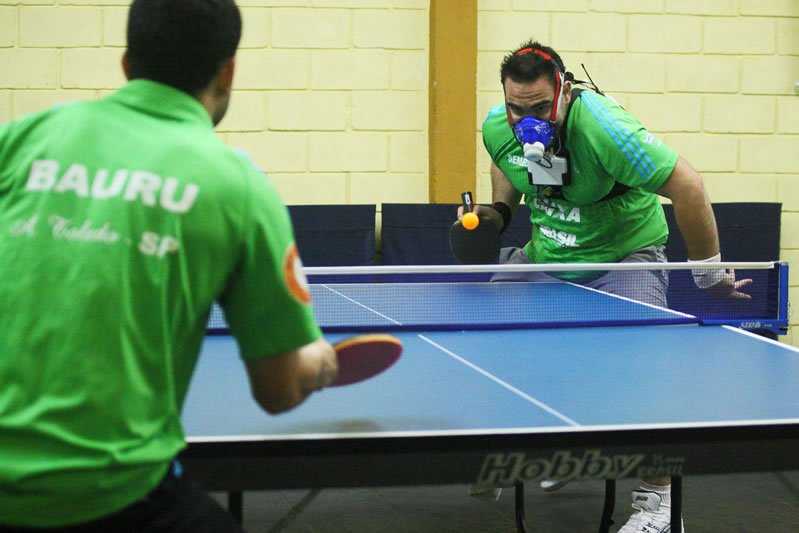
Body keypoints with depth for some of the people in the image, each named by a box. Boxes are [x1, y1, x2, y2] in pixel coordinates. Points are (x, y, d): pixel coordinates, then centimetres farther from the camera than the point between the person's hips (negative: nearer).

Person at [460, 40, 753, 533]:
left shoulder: (604, 130, -32)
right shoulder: (498, 128, -12)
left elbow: (687, 186, -27)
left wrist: (709, 274, -19)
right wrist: (501, 210, -3)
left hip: (624, 255, -6)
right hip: (546, 256, 6)